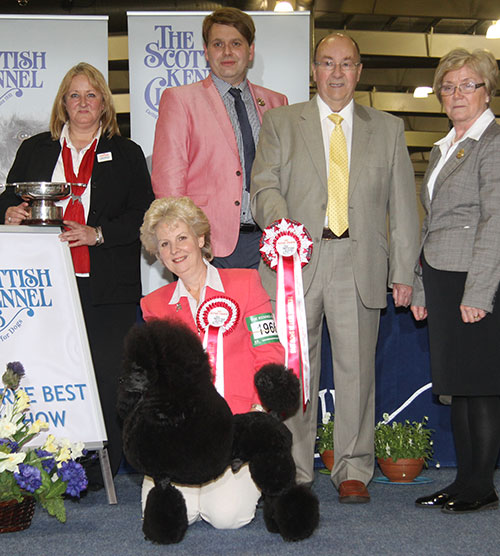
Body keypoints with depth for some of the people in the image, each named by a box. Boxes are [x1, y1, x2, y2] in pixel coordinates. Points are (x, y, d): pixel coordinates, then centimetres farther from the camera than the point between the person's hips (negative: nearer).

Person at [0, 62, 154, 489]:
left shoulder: (126, 154, 11)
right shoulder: (35, 149, 17)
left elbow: (143, 216, 4)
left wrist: (97, 234, -10)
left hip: (108, 288, -1)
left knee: (106, 376, -5)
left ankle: (100, 471, 3)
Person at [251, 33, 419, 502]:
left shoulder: (388, 129, 15)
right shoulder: (280, 122, 12)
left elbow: (403, 205, 12)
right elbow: (264, 186, 2)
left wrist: (403, 272, 5)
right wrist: (281, 224, -19)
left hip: (359, 265, 1)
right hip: (297, 261, 0)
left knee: (356, 369, 1)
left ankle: (353, 470, 13)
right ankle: (293, 472, 14)